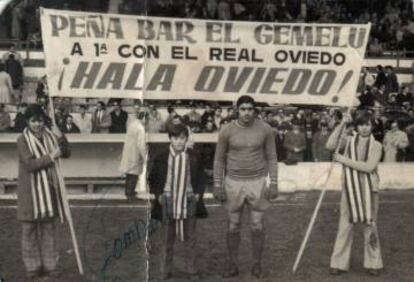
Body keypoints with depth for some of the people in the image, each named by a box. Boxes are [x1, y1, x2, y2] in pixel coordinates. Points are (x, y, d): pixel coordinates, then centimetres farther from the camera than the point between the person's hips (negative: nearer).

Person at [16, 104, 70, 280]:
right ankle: (32, 267, 16)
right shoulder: (23, 140, -9)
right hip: (30, 190, -4)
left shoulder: (49, 136, 4)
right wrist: (51, 157, -21)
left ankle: (49, 265, 20)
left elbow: (66, 153, 8)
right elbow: (29, 164, -17)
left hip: (49, 188, 4)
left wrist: (61, 138, -8)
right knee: (29, 229, 4)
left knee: (48, 228, 10)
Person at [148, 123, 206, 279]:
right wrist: (158, 195, -2)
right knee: (168, 237, 8)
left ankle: (191, 266, 20)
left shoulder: (194, 156, -3)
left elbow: (201, 177, 9)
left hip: (189, 200, 1)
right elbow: (152, 178, 4)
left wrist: (198, 193, 0)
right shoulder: (161, 156, -6)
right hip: (168, 200, -1)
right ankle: (166, 269, 18)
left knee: (190, 236, 9)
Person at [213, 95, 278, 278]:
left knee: (257, 227, 4)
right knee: (233, 227, 7)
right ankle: (233, 266, 23)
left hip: (257, 183, 0)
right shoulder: (227, 131, -9)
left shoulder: (265, 129, -7)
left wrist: (274, 184, -4)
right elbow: (219, 159, 0)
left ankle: (257, 265, 23)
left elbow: (271, 158, 0)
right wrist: (217, 186, -4)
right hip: (234, 183, 0)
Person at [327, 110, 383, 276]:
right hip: (349, 189, 1)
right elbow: (330, 145, -14)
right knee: (345, 226, 4)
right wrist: (342, 124, -15)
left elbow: (369, 167, -16)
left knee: (370, 226, 8)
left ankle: (373, 263, 21)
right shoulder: (349, 141, 4)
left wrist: (344, 160, -15)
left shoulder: (376, 146, -2)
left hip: (368, 189, -1)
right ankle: (339, 263, 11)